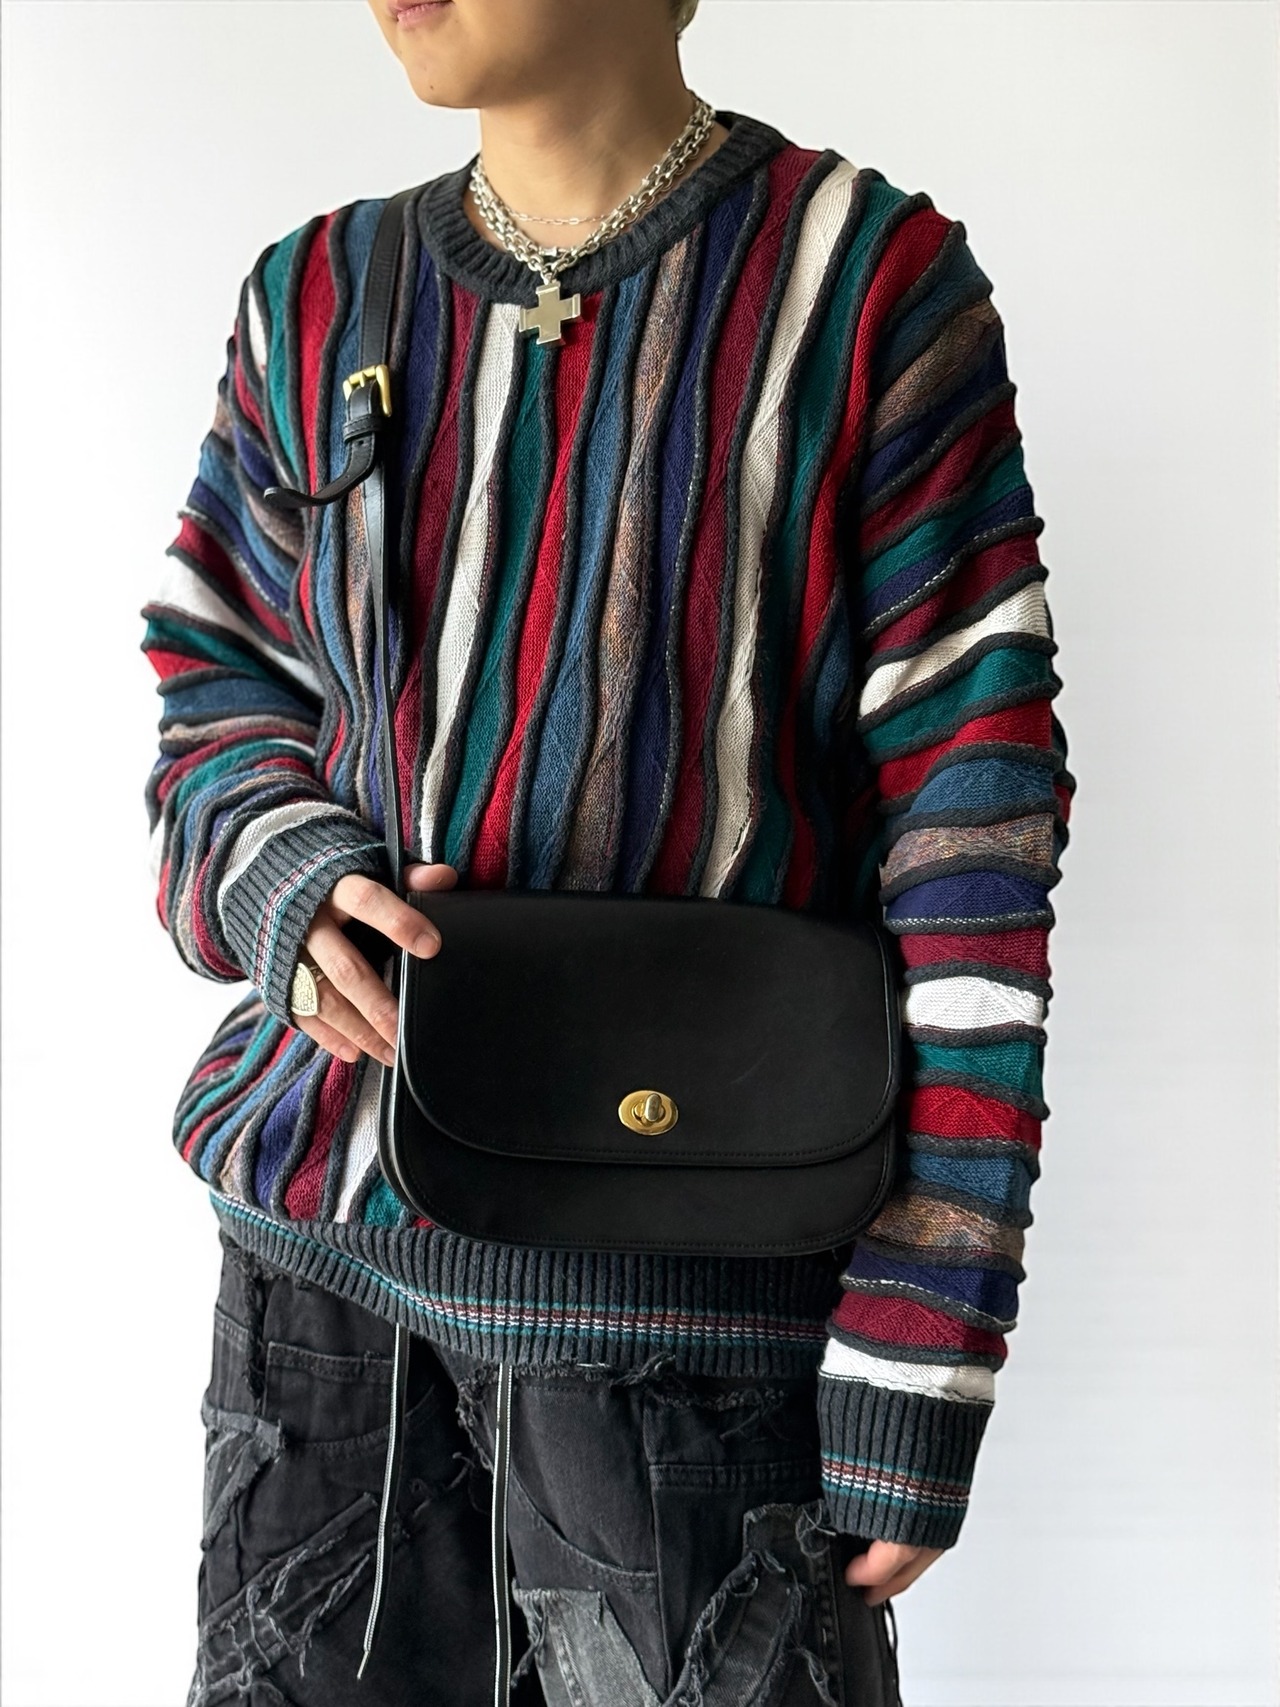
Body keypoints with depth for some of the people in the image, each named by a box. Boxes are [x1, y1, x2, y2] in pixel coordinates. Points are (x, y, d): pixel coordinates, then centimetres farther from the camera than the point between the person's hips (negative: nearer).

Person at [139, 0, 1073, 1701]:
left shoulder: (871, 287, -6)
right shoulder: (318, 300, 8)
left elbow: (967, 843, -9)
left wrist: (918, 1358, -11)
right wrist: (284, 883, -9)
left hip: (688, 1297, -4)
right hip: (322, 1243, 4)